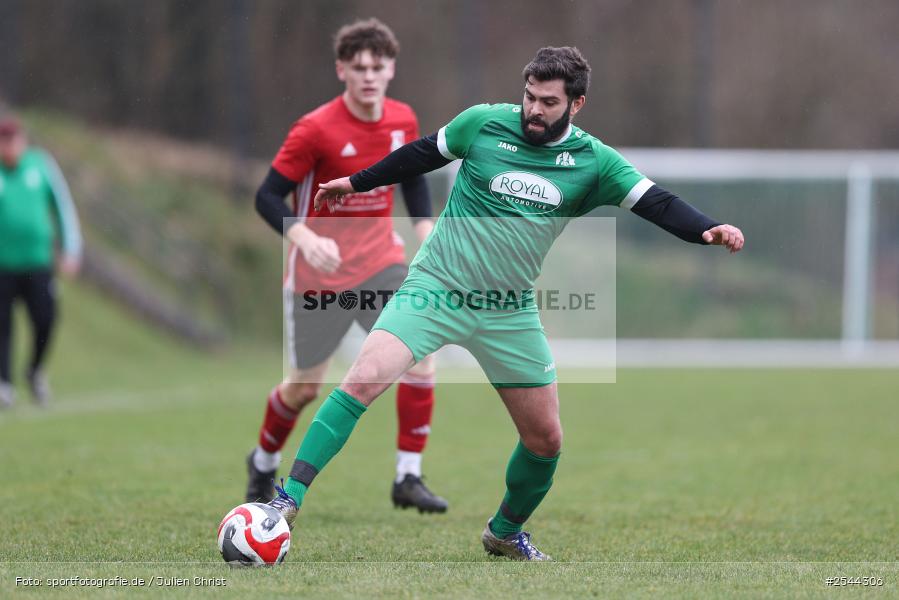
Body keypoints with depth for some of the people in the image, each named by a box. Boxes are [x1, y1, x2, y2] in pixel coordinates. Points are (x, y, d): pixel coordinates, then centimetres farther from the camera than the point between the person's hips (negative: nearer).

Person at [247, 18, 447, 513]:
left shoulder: (403, 121, -1)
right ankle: (264, 463, 38)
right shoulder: (316, 130, -17)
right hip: (319, 274, -4)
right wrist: (305, 239, -33)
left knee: (421, 351, -17)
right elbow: (268, 198, -17)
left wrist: (425, 231, 3)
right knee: (306, 387, 8)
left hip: (381, 263, 4)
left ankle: (408, 478, -9)